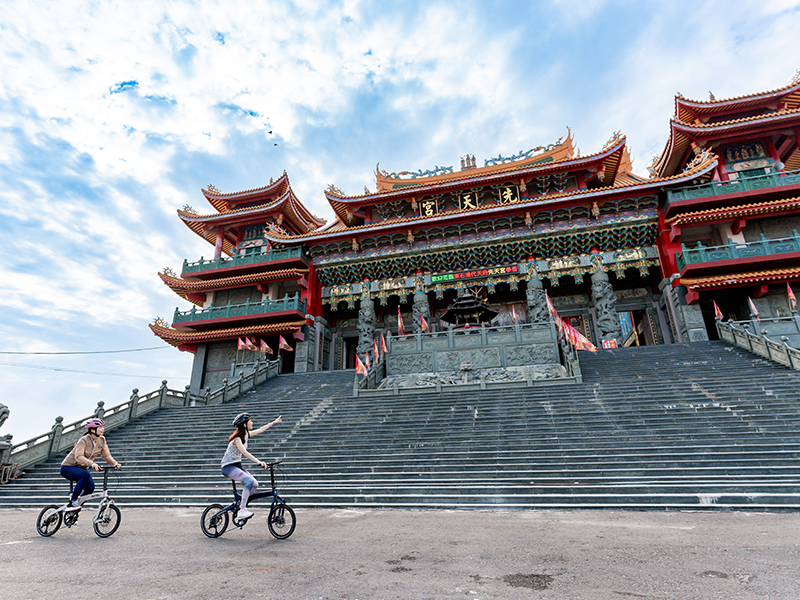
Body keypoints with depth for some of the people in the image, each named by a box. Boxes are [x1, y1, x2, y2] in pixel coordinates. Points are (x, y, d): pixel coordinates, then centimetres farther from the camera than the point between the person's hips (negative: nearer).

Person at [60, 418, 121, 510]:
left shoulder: (102, 440, -5)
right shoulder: (84, 440, -24)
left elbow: (106, 455, -3)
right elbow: (78, 456, -37)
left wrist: (115, 464, -20)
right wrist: (92, 464, -51)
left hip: (81, 468, 6)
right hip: (68, 467, -6)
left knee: (90, 488, -13)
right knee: (86, 475, -34)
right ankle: (72, 503, -21)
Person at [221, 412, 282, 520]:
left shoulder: (246, 434, 4)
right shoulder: (237, 438, -21)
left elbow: (260, 430, 19)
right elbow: (245, 452, -34)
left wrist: (274, 422, 26)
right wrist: (259, 462, -43)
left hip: (237, 465, 8)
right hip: (228, 467, -8)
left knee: (255, 484, -6)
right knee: (250, 481, -29)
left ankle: (240, 505, 11)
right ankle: (242, 510, -25)